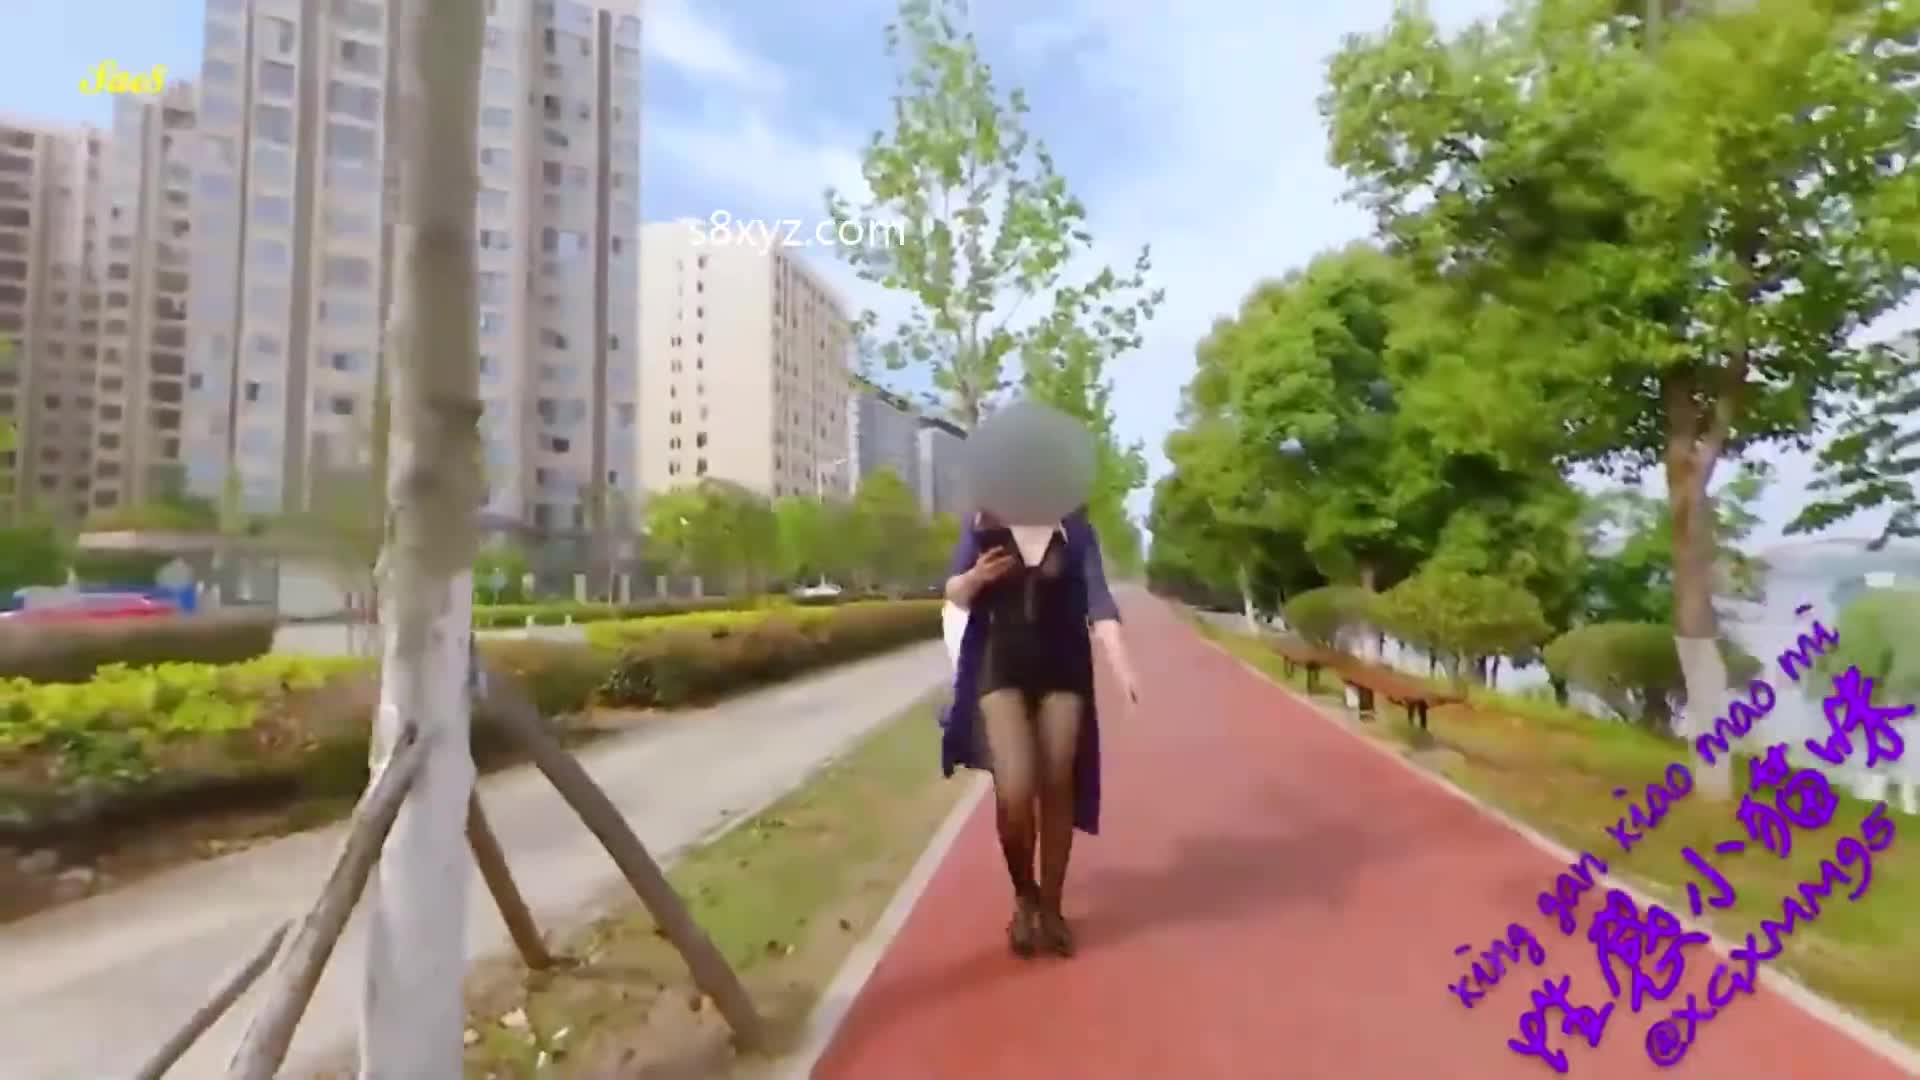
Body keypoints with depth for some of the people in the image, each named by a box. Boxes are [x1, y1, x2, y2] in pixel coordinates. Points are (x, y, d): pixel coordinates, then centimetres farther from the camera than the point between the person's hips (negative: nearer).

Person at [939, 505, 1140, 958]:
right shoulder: (983, 525, 0)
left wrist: (1122, 667, -19)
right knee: (1015, 789, -11)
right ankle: (1023, 895, 17)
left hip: (1063, 667, 1)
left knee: (1058, 787, 4)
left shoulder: (1075, 529, -1)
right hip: (1000, 666, -1)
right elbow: (954, 594, 6)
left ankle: (1050, 906, 21)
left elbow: (1098, 600, -7)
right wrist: (976, 577, -17)